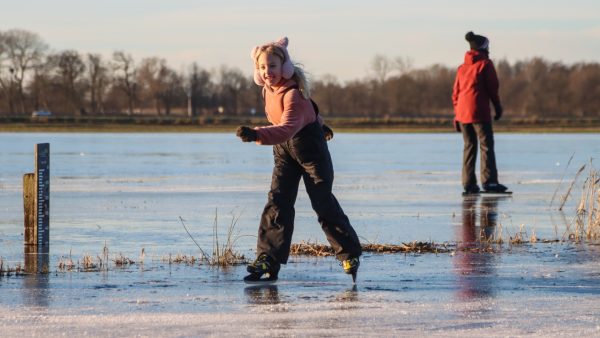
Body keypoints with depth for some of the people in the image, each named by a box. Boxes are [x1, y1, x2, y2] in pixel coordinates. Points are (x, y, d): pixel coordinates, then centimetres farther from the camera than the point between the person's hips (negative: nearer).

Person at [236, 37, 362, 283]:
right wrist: (316, 123, 31)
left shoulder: (293, 93, -28)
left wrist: (257, 135, -59)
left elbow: (287, 128, -44)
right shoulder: (269, 88, -2)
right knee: (277, 203, -6)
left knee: (323, 203, 0)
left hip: (309, 145, -7)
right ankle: (268, 262, -11)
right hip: (283, 150, 7)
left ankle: (350, 254, 18)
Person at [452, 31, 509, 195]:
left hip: (462, 112, 6)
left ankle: (469, 183, 5)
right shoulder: (485, 64, -2)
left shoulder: (462, 67, 16)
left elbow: (455, 92, 15)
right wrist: (498, 107, 4)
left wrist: (457, 115, 17)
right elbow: (492, 88, -5)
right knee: (486, 145, -7)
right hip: (479, 112, -6)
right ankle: (489, 181, -17)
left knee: (469, 146, 10)